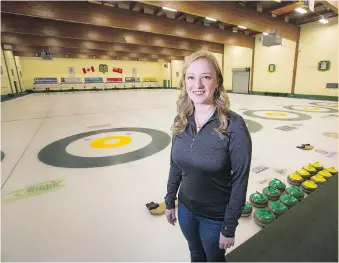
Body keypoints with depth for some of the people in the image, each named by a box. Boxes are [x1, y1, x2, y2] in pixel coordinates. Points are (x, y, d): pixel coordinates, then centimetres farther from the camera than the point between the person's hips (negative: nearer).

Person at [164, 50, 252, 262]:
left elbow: (240, 181, -18)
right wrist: (170, 202, 8)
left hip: (215, 215, -4)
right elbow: (175, 166, 1)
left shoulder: (234, 124, -24)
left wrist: (229, 228, -11)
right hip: (185, 207, 4)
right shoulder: (181, 120, -9)